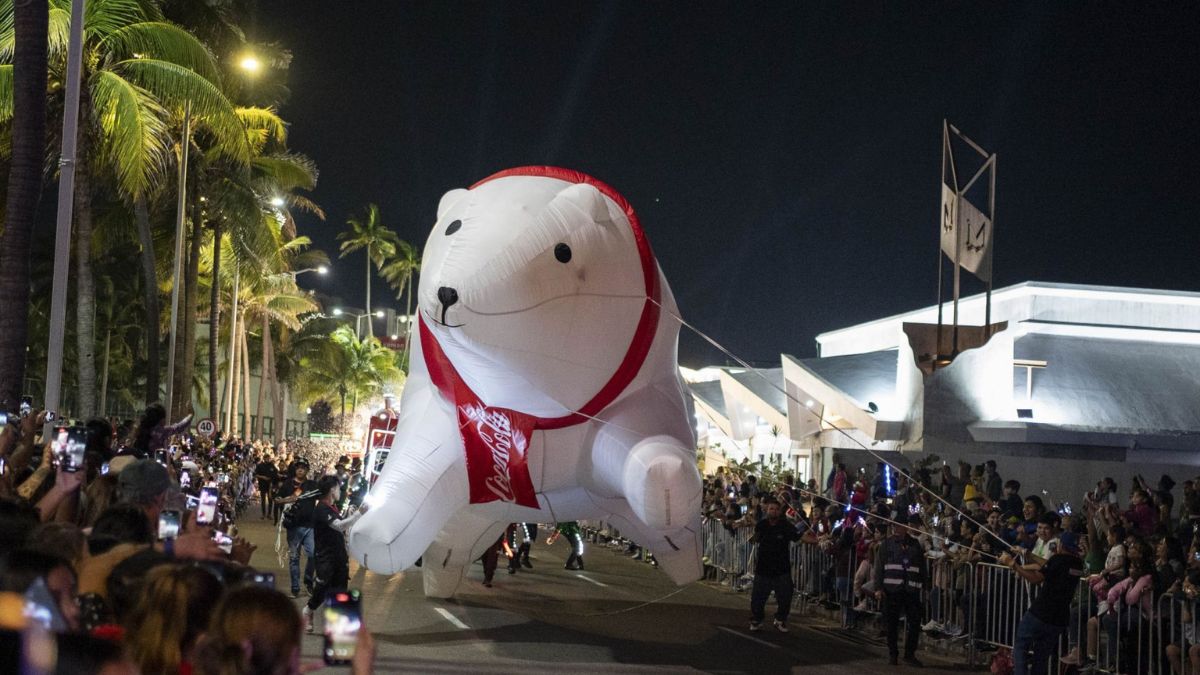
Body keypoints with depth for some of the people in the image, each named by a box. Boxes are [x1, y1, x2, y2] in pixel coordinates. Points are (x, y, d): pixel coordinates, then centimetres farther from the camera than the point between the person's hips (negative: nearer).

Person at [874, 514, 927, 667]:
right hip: (892, 589, -1)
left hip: (912, 590, 1)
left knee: (915, 623, -1)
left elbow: (923, 568, 15)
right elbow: (879, 566, 3)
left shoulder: (915, 545, 11)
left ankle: (910, 654, 11)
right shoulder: (887, 544, 6)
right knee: (892, 624, 3)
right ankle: (892, 654, 15)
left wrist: (926, 586, 8)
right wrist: (878, 588, -5)